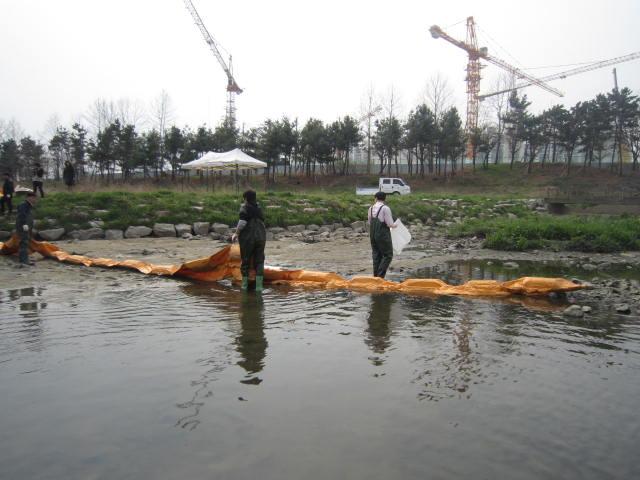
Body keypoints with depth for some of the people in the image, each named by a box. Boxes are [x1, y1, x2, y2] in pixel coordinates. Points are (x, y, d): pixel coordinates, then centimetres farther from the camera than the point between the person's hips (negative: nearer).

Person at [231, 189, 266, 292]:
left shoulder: (244, 208, -7)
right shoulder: (258, 208, 11)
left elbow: (242, 223, -18)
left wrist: (236, 234, -6)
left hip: (247, 237, -4)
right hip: (260, 237, 4)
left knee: (245, 260, 10)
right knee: (259, 261, 6)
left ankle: (245, 283, 20)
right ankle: (259, 285, -3)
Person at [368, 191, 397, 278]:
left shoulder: (371, 208, 6)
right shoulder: (385, 208, -12)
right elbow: (390, 224, -14)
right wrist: (395, 225, 7)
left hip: (372, 235, 6)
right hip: (383, 235, -6)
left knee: (376, 255, 12)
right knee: (388, 255, 3)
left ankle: (376, 276, 13)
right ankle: (380, 275, -7)